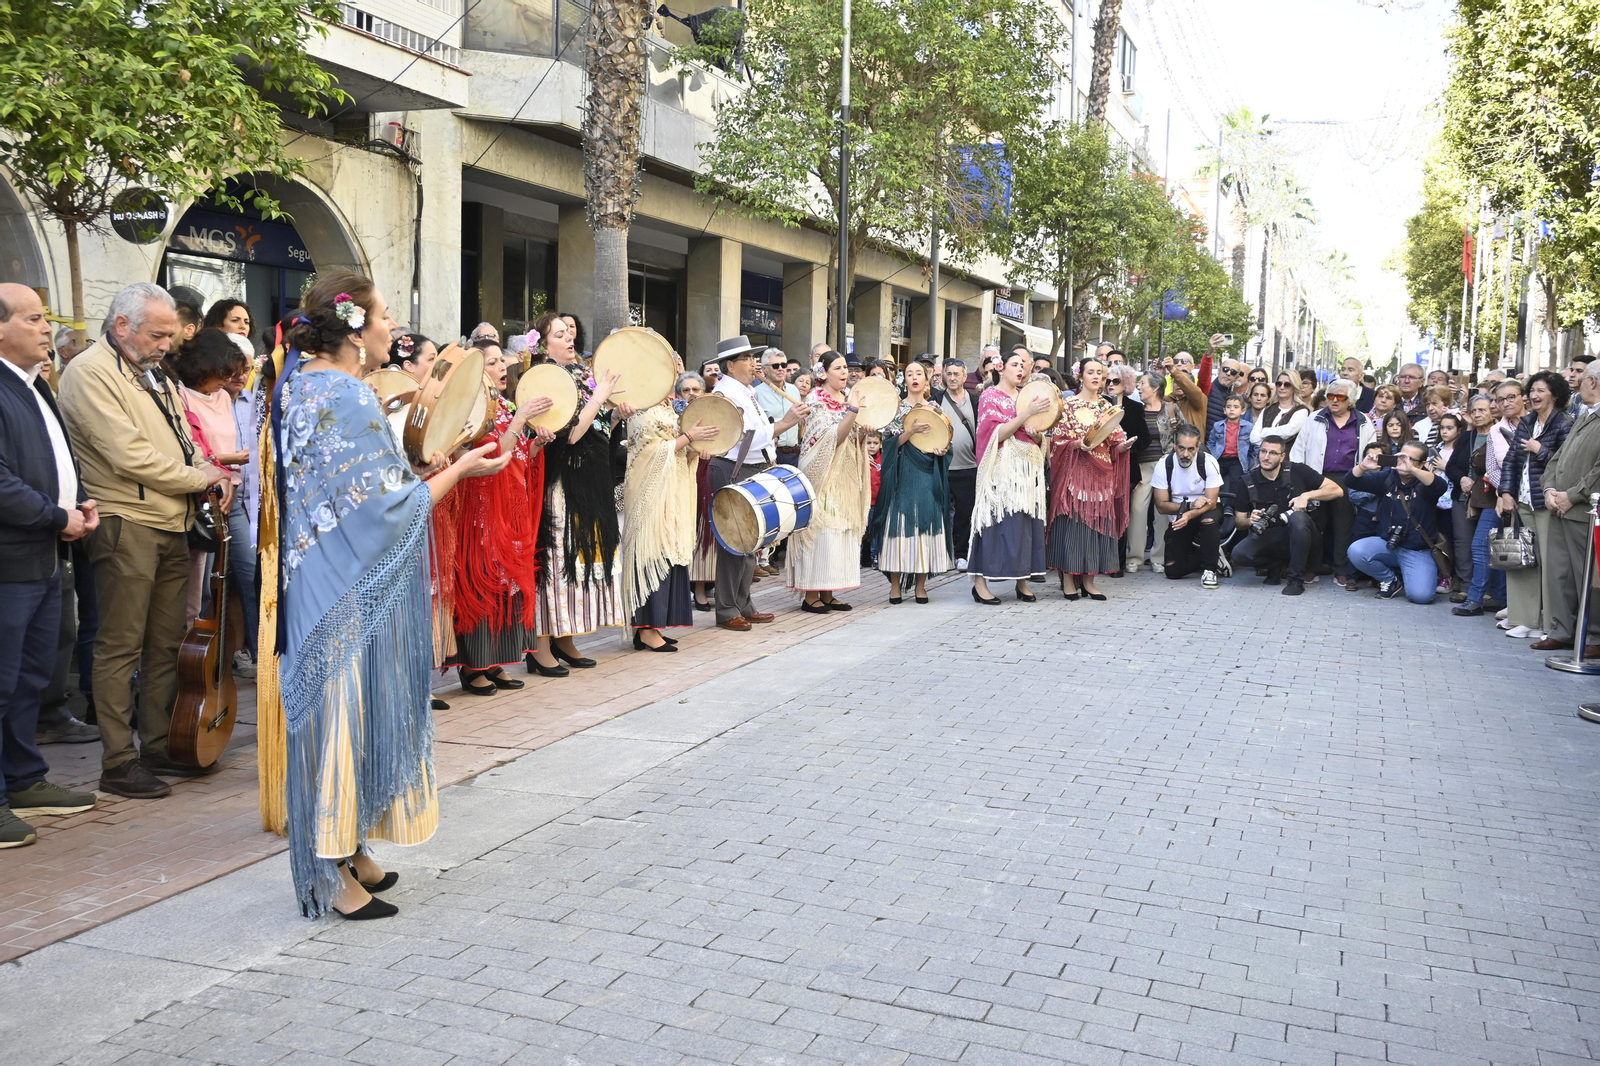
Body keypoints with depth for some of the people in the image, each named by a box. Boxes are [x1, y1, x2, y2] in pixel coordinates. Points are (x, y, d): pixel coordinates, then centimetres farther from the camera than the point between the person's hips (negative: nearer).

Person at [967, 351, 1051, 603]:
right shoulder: (990, 396, -1)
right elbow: (999, 434, -13)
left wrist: (1044, 415, -4)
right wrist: (1028, 412, -20)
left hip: (1028, 467, 6)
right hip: (1003, 468, -6)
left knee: (1027, 521, 2)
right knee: (998, 521, -9)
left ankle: (1022, 581, 7)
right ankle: (980, 582, -6)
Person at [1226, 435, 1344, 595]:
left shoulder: (1297, 472, -3)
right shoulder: (1246, 481, 1)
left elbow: (1337, 490, -3)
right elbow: (1239, 521, 5)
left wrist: (1307, 495, -17)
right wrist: (1250, 521, -18)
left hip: (1298, 538, -1)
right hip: (1267, 538, 1)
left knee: (1297, 517, -35)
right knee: (1239, 555, -28)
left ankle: (1297, 578, -20)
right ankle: (1277, 565, 6)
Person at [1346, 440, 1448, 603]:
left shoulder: (1424, 482, -6)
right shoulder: (1386, 478, 2)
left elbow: (1440, 486, -30)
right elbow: (1351, 482, -5)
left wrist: (1412, 469, -43)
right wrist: (1363, 467, -28)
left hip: (1418, 552, -3)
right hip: (1387, 544, 3)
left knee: (1421, 595, -25)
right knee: (1356, 551, -27)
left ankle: (1405, 577, 15)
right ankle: (1391, 580, 2)